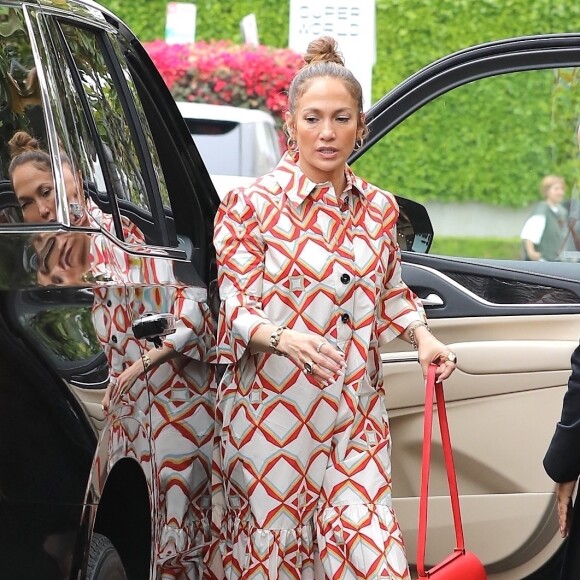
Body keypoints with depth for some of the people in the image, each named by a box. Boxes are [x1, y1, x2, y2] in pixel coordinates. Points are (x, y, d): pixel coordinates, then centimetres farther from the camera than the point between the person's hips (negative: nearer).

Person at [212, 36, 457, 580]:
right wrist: (282, 337, -26)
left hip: (355, 413, 4)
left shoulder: (378, 208, 9)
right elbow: (234, 308, -7)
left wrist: (421, 335, 3)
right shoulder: (252, 204, -6)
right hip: (273, 409, -4)